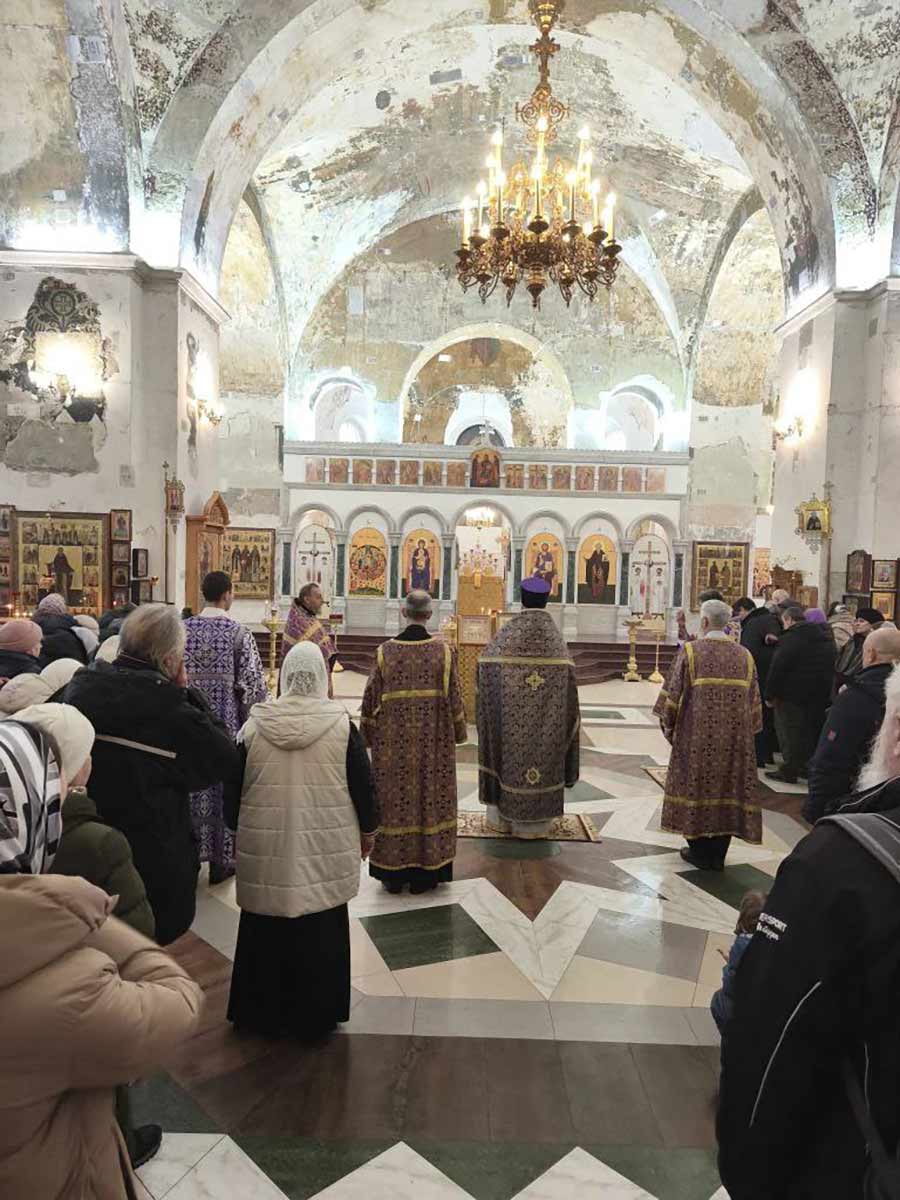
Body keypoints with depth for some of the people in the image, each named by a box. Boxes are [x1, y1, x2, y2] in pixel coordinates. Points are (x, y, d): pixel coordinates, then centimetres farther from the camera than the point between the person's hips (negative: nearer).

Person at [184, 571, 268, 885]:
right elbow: (252, 683, -10)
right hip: (227, 722, -3)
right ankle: (221, 860, 16)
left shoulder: (183, 629, 0)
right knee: (224, 786, 7)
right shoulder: (238, 632, -10)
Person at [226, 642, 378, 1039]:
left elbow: (233, 788, 6)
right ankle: (316, 1014, 21)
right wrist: (368, 830, 13)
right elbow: (363, 784, -2)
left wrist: (237, 826, 22)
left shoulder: (254, 725, -4)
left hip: (265, 848, 2)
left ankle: (262, 1012, 28)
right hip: (325, 849, -1)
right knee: (321, 932, 11)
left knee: (266, 929, 15)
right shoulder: (341, 724, -9)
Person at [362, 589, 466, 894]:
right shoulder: (443, 651, -8)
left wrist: (370, 736, 12)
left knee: (395, 799, 11)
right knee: (430, 799, 10)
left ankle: (393, 873, 19)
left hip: (393, 741, 0)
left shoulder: (385, 651, -7)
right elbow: (454, 698, -3)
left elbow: (370, 699, -2)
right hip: (433, 741, 0)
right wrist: (458, 732, 12)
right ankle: (425, 873, 17)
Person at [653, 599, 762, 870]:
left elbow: (672, 694, -6)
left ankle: (699, 851, 17)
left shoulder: (690, 651, -8)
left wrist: (667, 725, 8)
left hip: (696, 735, -3)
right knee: (727, 787, 12)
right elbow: (754, 702, 7)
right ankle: (717, 855, 19)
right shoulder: (744, 656, 3)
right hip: (735, 737, 3)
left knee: (696, 785, 10)